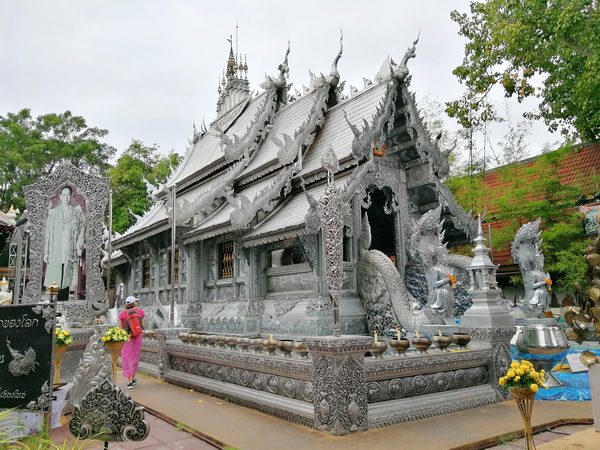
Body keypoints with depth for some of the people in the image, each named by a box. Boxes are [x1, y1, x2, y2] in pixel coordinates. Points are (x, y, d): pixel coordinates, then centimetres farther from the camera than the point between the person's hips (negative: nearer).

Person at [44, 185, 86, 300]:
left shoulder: (77, 210, 8)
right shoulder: (53, 212, 8)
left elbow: (82, 229, 7)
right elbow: (48, 233, 7)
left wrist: (80, 246, -4)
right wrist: (46, 252, 3)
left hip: (70, 252, 0)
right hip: (56, 252, 0)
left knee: (66, 280, 0)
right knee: (56, 281, -4)